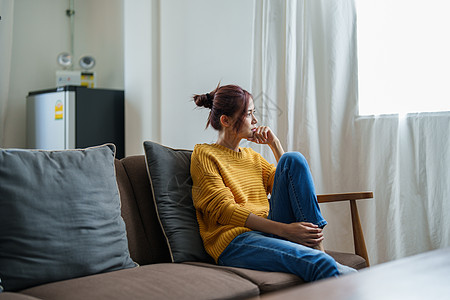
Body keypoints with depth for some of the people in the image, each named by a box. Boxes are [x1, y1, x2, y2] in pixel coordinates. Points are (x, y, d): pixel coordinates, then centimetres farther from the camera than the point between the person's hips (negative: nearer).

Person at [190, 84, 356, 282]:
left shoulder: (251, 156, 26)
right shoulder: (204, 155, 3)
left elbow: (293, 187, 22)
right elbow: (224, 210, -10)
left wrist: (274, 144, 15)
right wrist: (284, 230, -19)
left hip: (271, 233, 7)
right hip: (235, 241, -7)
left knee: (293, 160, -11)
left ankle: (317, 243, -18)